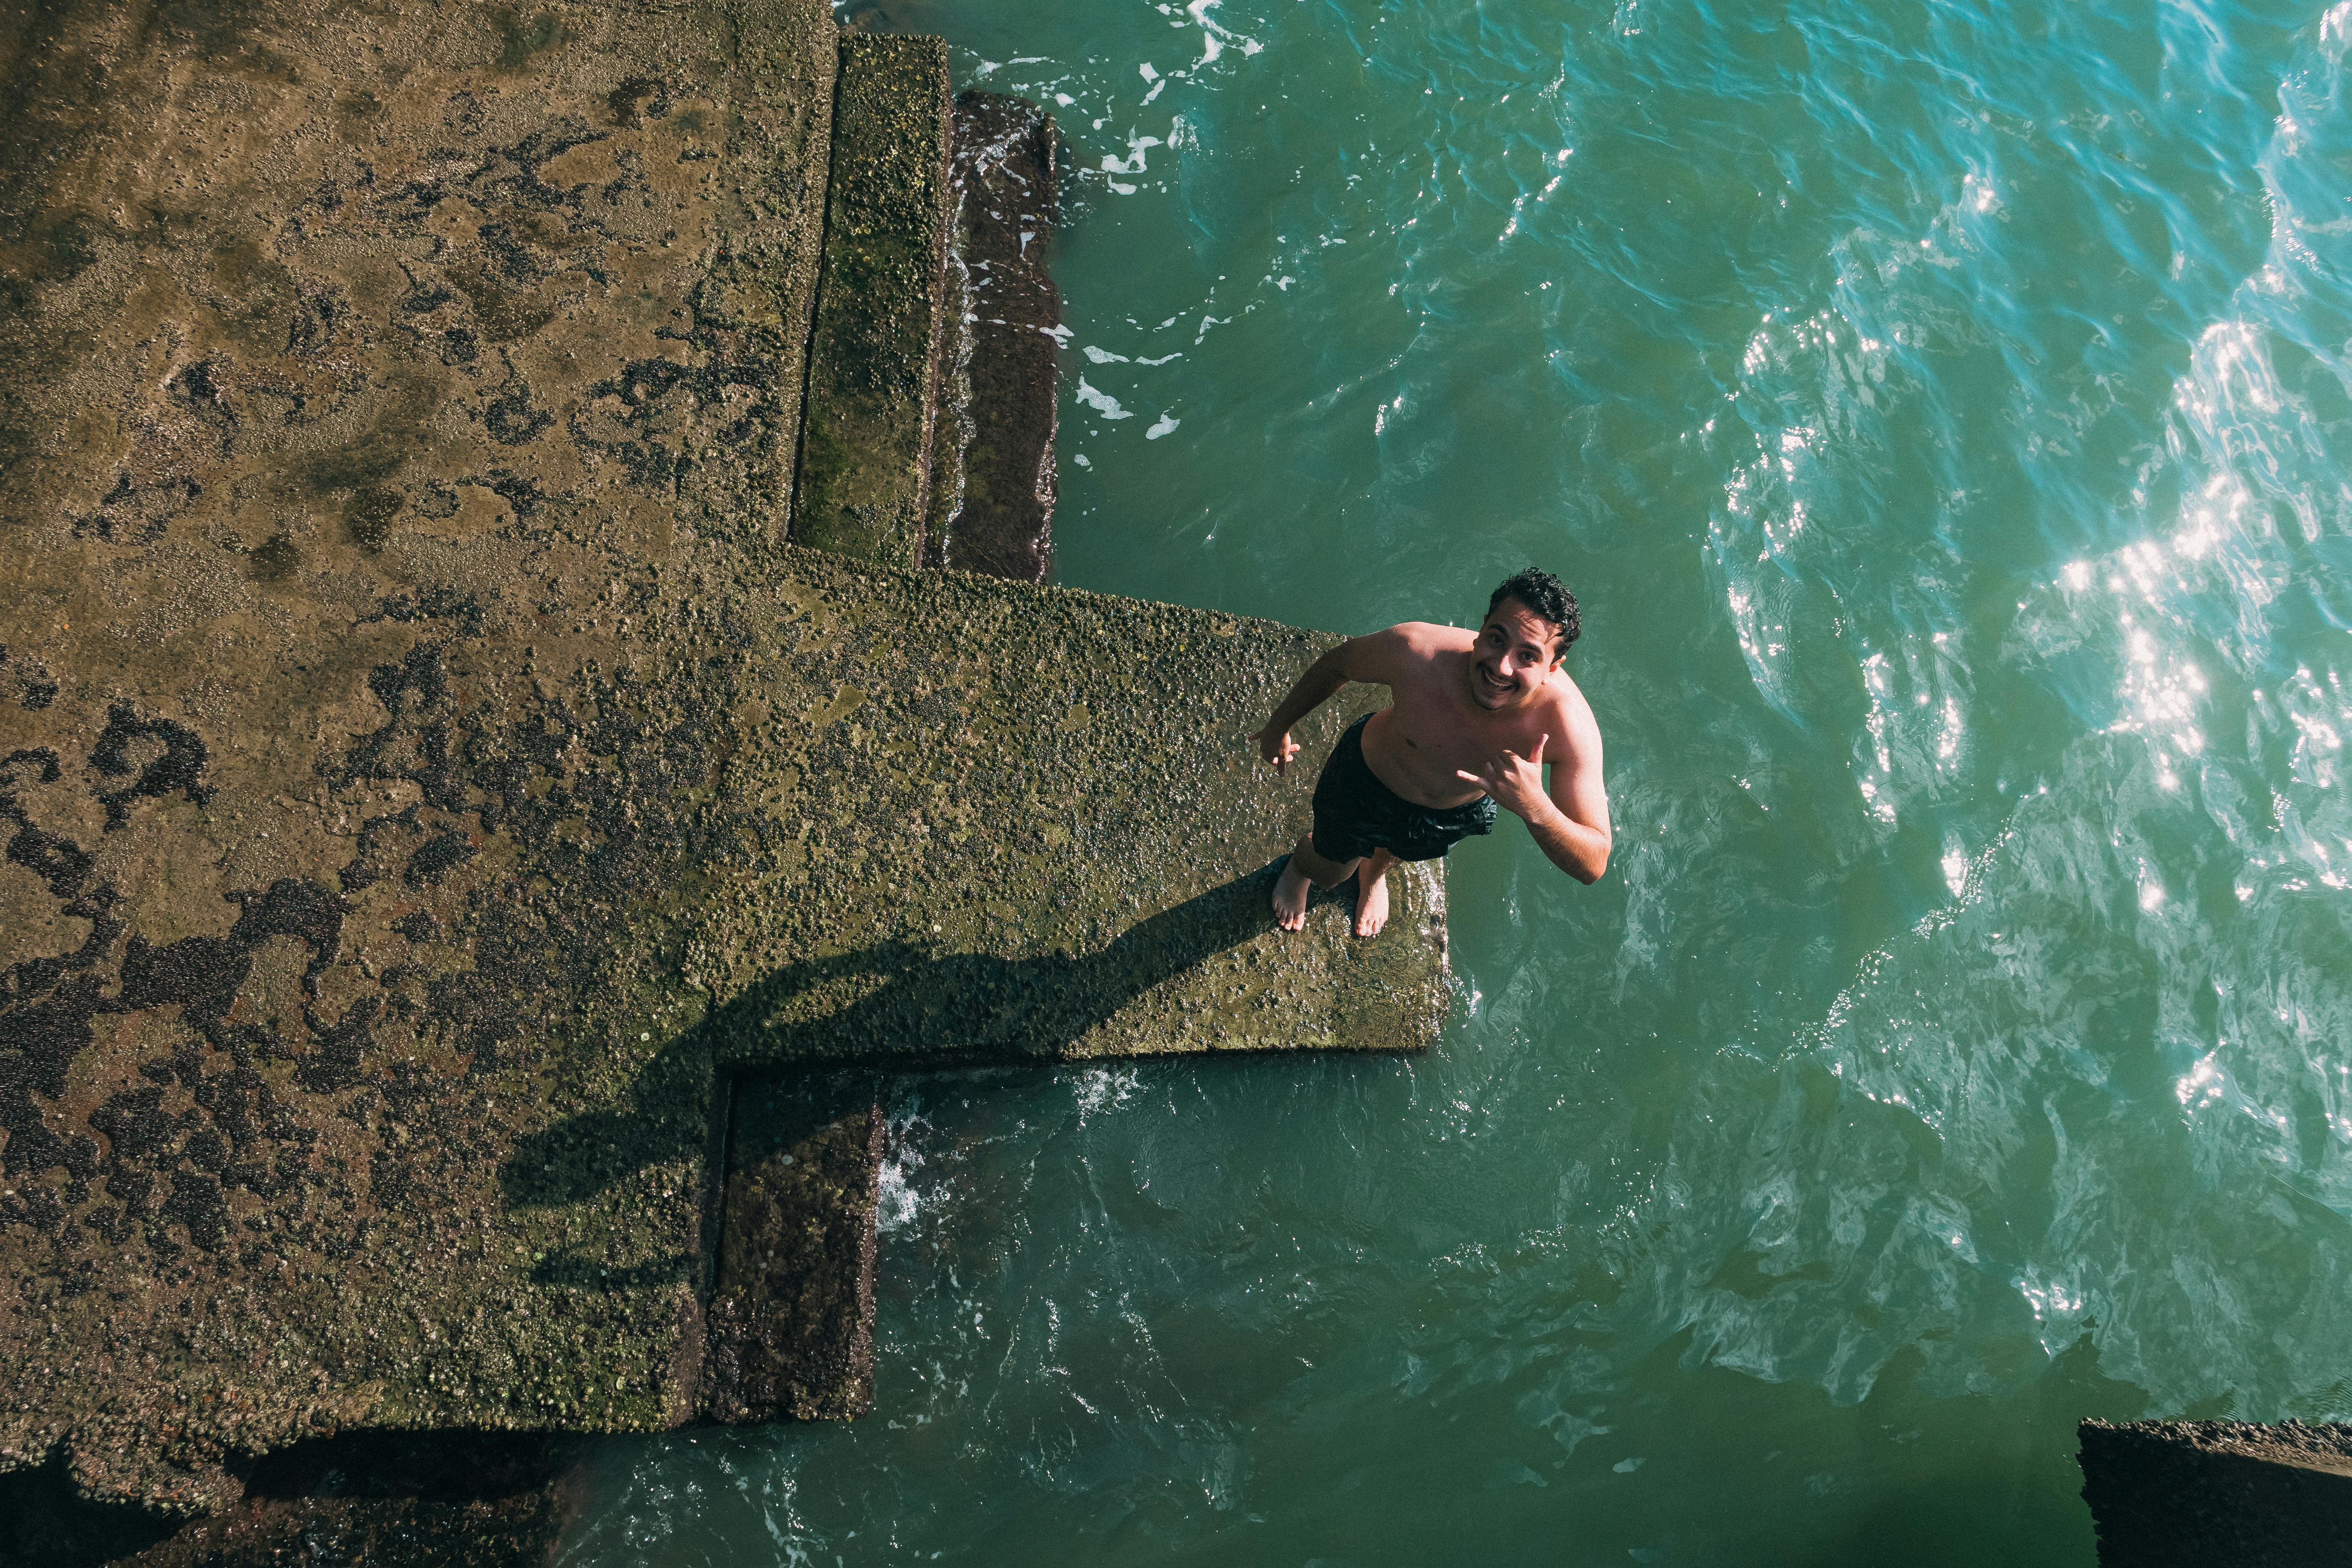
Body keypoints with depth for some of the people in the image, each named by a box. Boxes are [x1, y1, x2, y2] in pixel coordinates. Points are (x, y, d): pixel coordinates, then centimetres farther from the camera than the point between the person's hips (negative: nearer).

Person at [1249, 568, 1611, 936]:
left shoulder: (1569, 724, -42)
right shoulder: (1416, 651, -43)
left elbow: (1594, 866, -38)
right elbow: (1337, 665, -19)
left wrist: (1535, 808, -59)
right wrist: (1279, 726, -3)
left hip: (1457, 813, 2)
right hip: (1368, 780, -1)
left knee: (1400, 851, 37)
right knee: (1326, 871, 28)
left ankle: (1373, 873, 75)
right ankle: (1298, 867, 67)